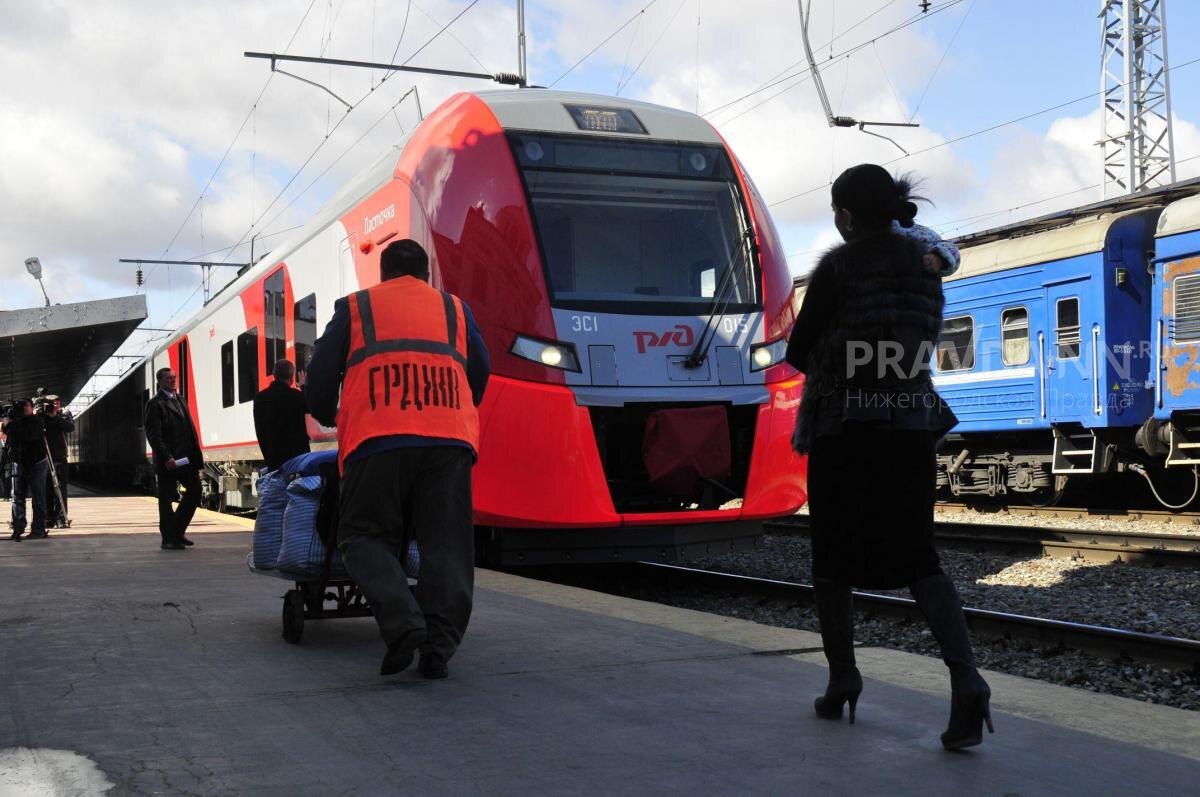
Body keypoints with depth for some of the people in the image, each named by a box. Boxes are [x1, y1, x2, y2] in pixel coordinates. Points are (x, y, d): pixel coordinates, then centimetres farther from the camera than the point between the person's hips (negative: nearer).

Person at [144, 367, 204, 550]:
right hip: (168, 462, -7)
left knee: (195, 491, 5)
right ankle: (169, 539, 8)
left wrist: (196, 456, 9)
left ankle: (177, 531, 18)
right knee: (167, 499, 1)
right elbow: (154, 435, -13)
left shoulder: (180, 401, 18)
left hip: (186, 458, 7)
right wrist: (166, 458, -21)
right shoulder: (155, 404, -6)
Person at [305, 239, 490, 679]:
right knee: (446, 544, 3)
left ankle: (402, 622, -17)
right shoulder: (456, 309, 23)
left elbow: (319, 379, 17)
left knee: (365, 536, 5)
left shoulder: (354, 308, 18)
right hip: (449, 441, 2)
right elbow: (480, 374, 27)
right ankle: (438, 647, -6)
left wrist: (329, 418, 37)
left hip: (378, 440, -2)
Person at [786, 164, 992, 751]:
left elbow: (798, 351, -5)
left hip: (844, 428, -4)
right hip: (913, 424, 5)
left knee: (833, 557, 11)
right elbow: (924, 341, 15)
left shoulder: (838, 267, -9)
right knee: (918, 557, 6)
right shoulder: (924, 266, 8)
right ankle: (965, 677, -12)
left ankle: (842, 680, 13)